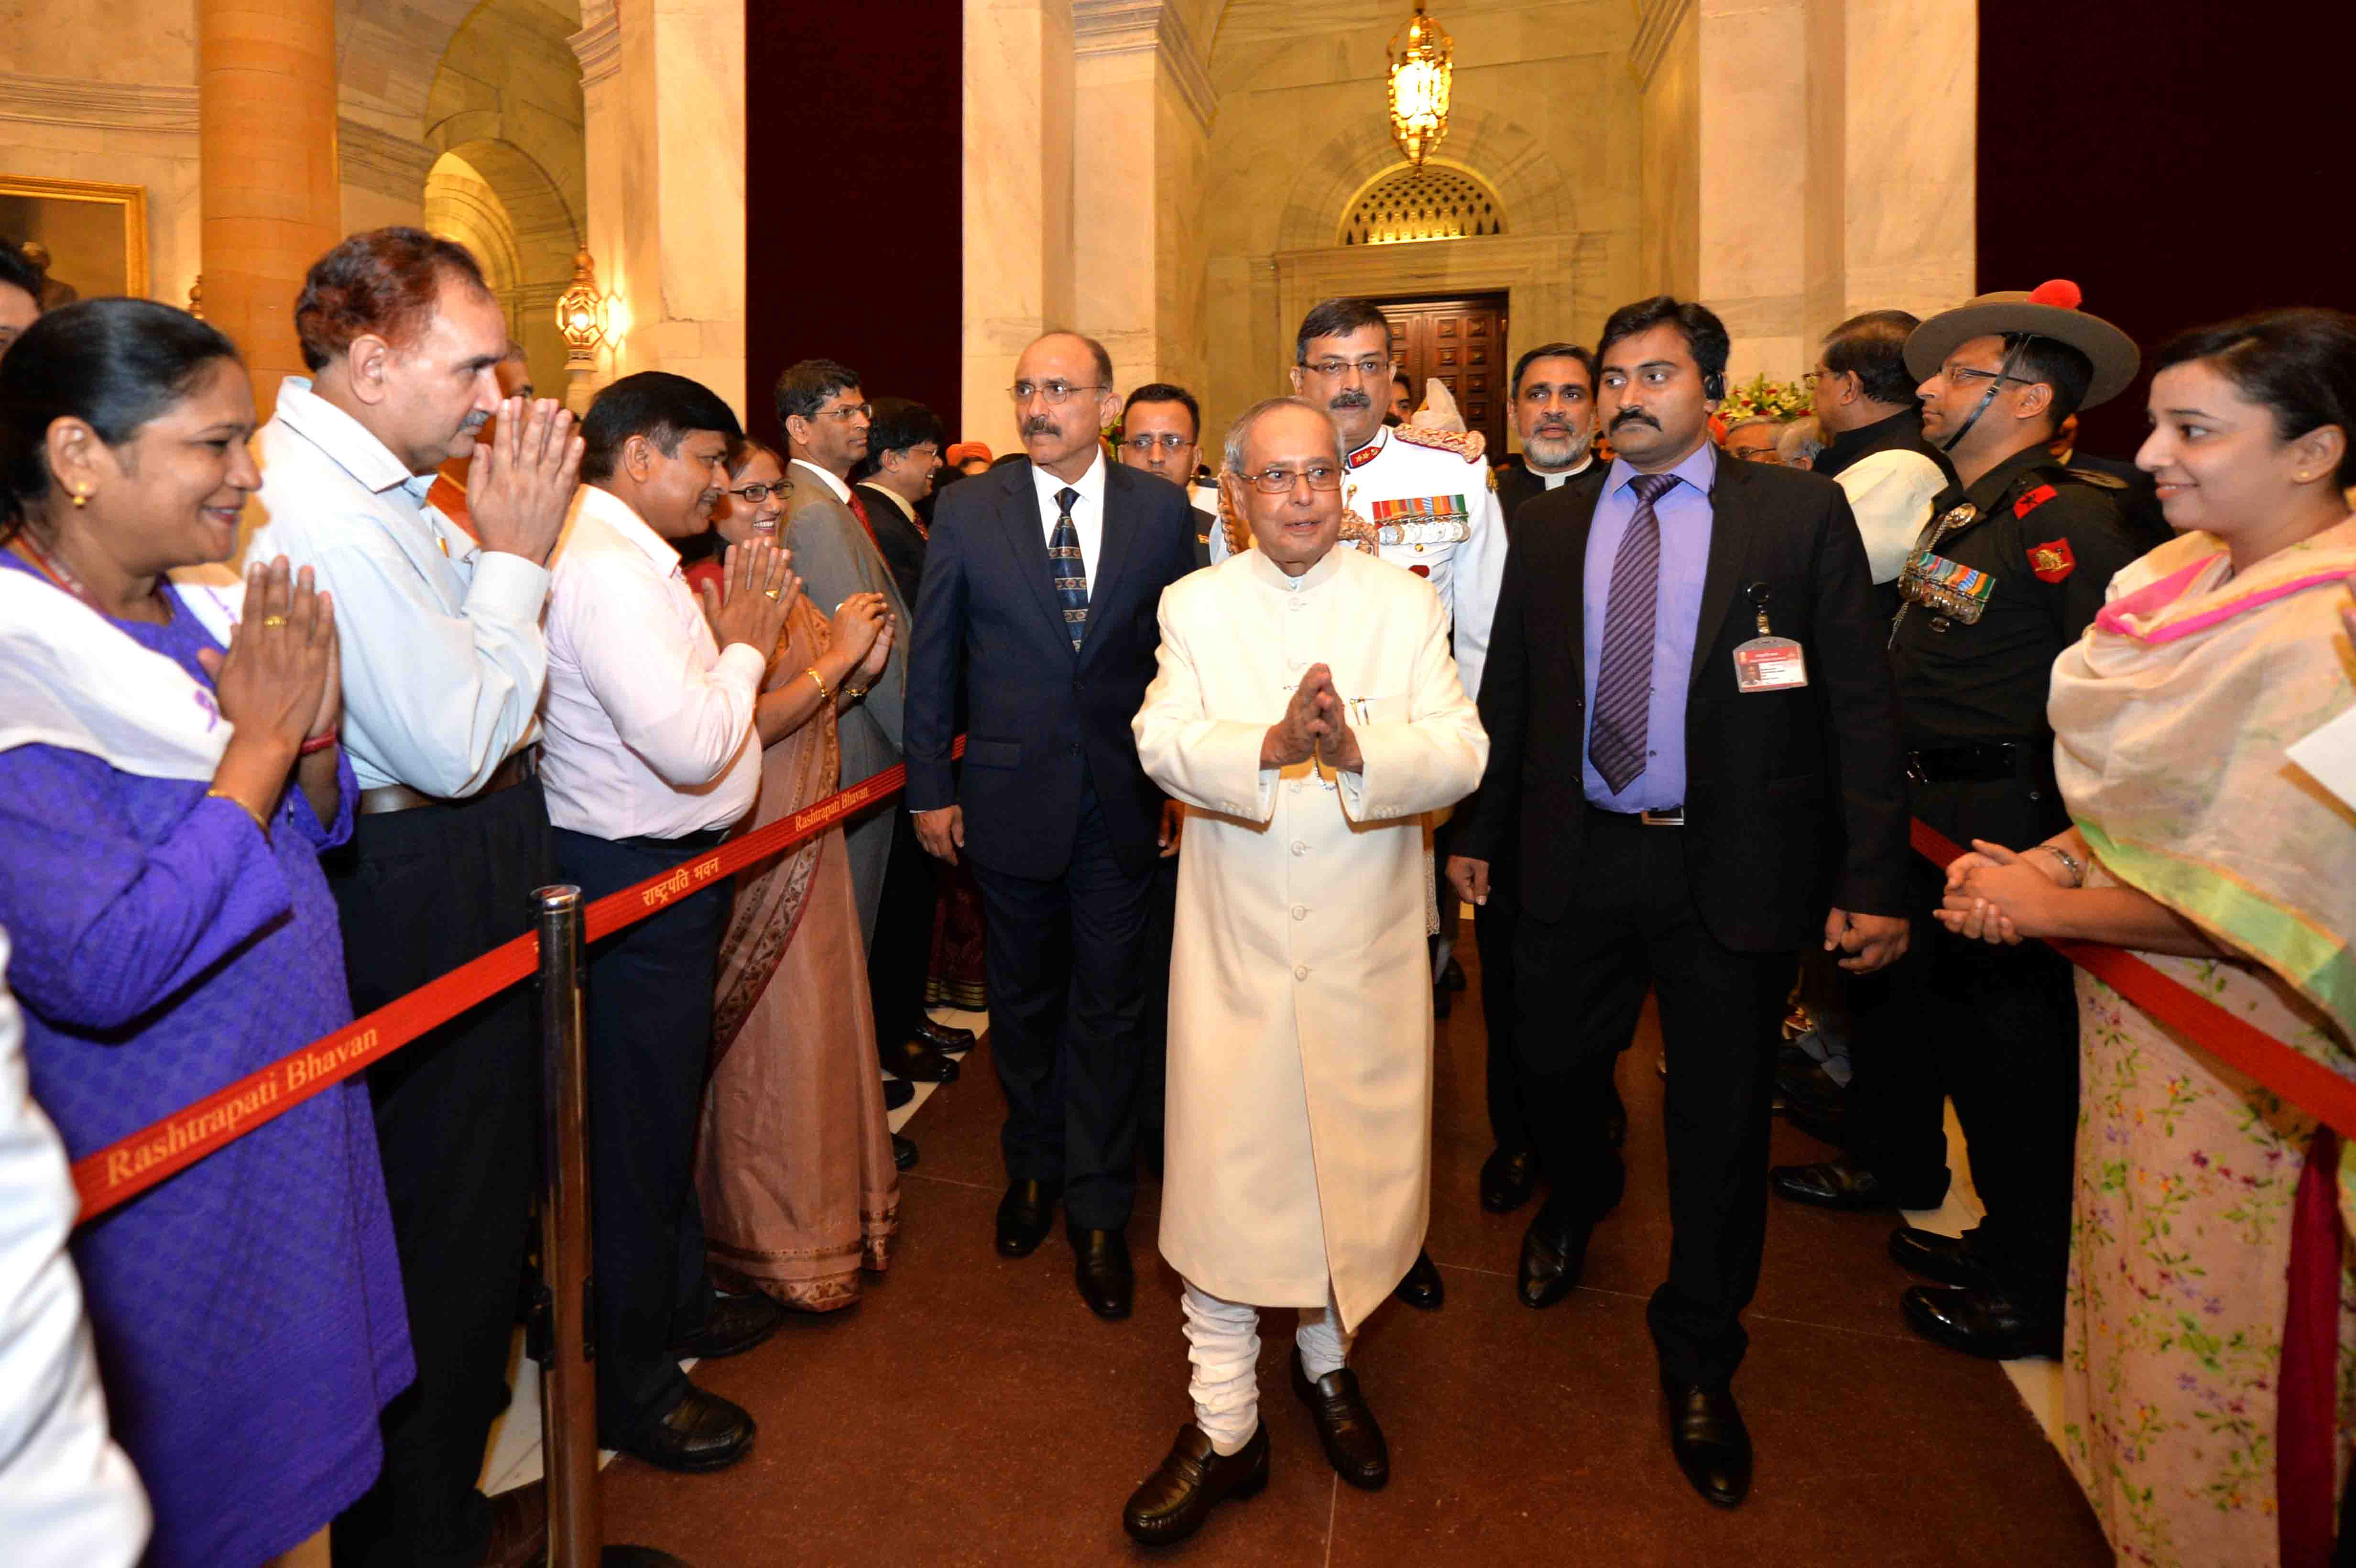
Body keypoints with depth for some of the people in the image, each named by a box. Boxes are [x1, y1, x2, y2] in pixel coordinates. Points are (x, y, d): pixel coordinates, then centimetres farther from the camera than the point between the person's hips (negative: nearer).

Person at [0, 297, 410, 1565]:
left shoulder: (205, 615, 0)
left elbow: (315, 832, 10)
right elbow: (102, 967, -30)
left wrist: (315, 734, -11)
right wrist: (258, 742, -23)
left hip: (292, 1109, 7)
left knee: (282, 1456, 24)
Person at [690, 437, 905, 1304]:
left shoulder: (785, 587, 11)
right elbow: (738, 729, -24)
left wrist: (861, 668, -1)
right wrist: (836, 654, -17)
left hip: (809, 839, 9)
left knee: (823, 1025, 18)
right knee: (770, 1045, 3)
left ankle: (830, 1201, 36)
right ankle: (779, 1240, 20)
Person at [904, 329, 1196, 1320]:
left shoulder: (1163, 511, -1)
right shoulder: (968, 511, 0)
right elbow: (933, 656, 3)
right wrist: (929, 787, 1)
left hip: (1125, 802, 0)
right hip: (1009, 796, 1)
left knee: (1109, 1010, 7)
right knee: (1023, 1002, 15)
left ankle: (1099, 1213, 23)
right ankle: (1033, 1170, 38)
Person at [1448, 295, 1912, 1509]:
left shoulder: (1801, 514, -3)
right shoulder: (1548, 526, 6)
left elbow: (1859, 703, -5)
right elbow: (1507, 692, 9)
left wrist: (1874, 880, -9)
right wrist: (1478, 832, 9)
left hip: (1731, 868, -2)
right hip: (1576, 856, 3)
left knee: (1721, 1118, 9)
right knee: (1550, 1064, 14)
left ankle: (1697, 1362, 32)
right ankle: (1578, 1194, 50)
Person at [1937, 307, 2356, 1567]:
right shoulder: (2181, 578, 1)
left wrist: (2046, 904, -16)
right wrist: (2054, 858, -6)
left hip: (2237, 1043, -8)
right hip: (2132, 1004, 8)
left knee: (2205, 1322, 12)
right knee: (2133, 1272, 24)